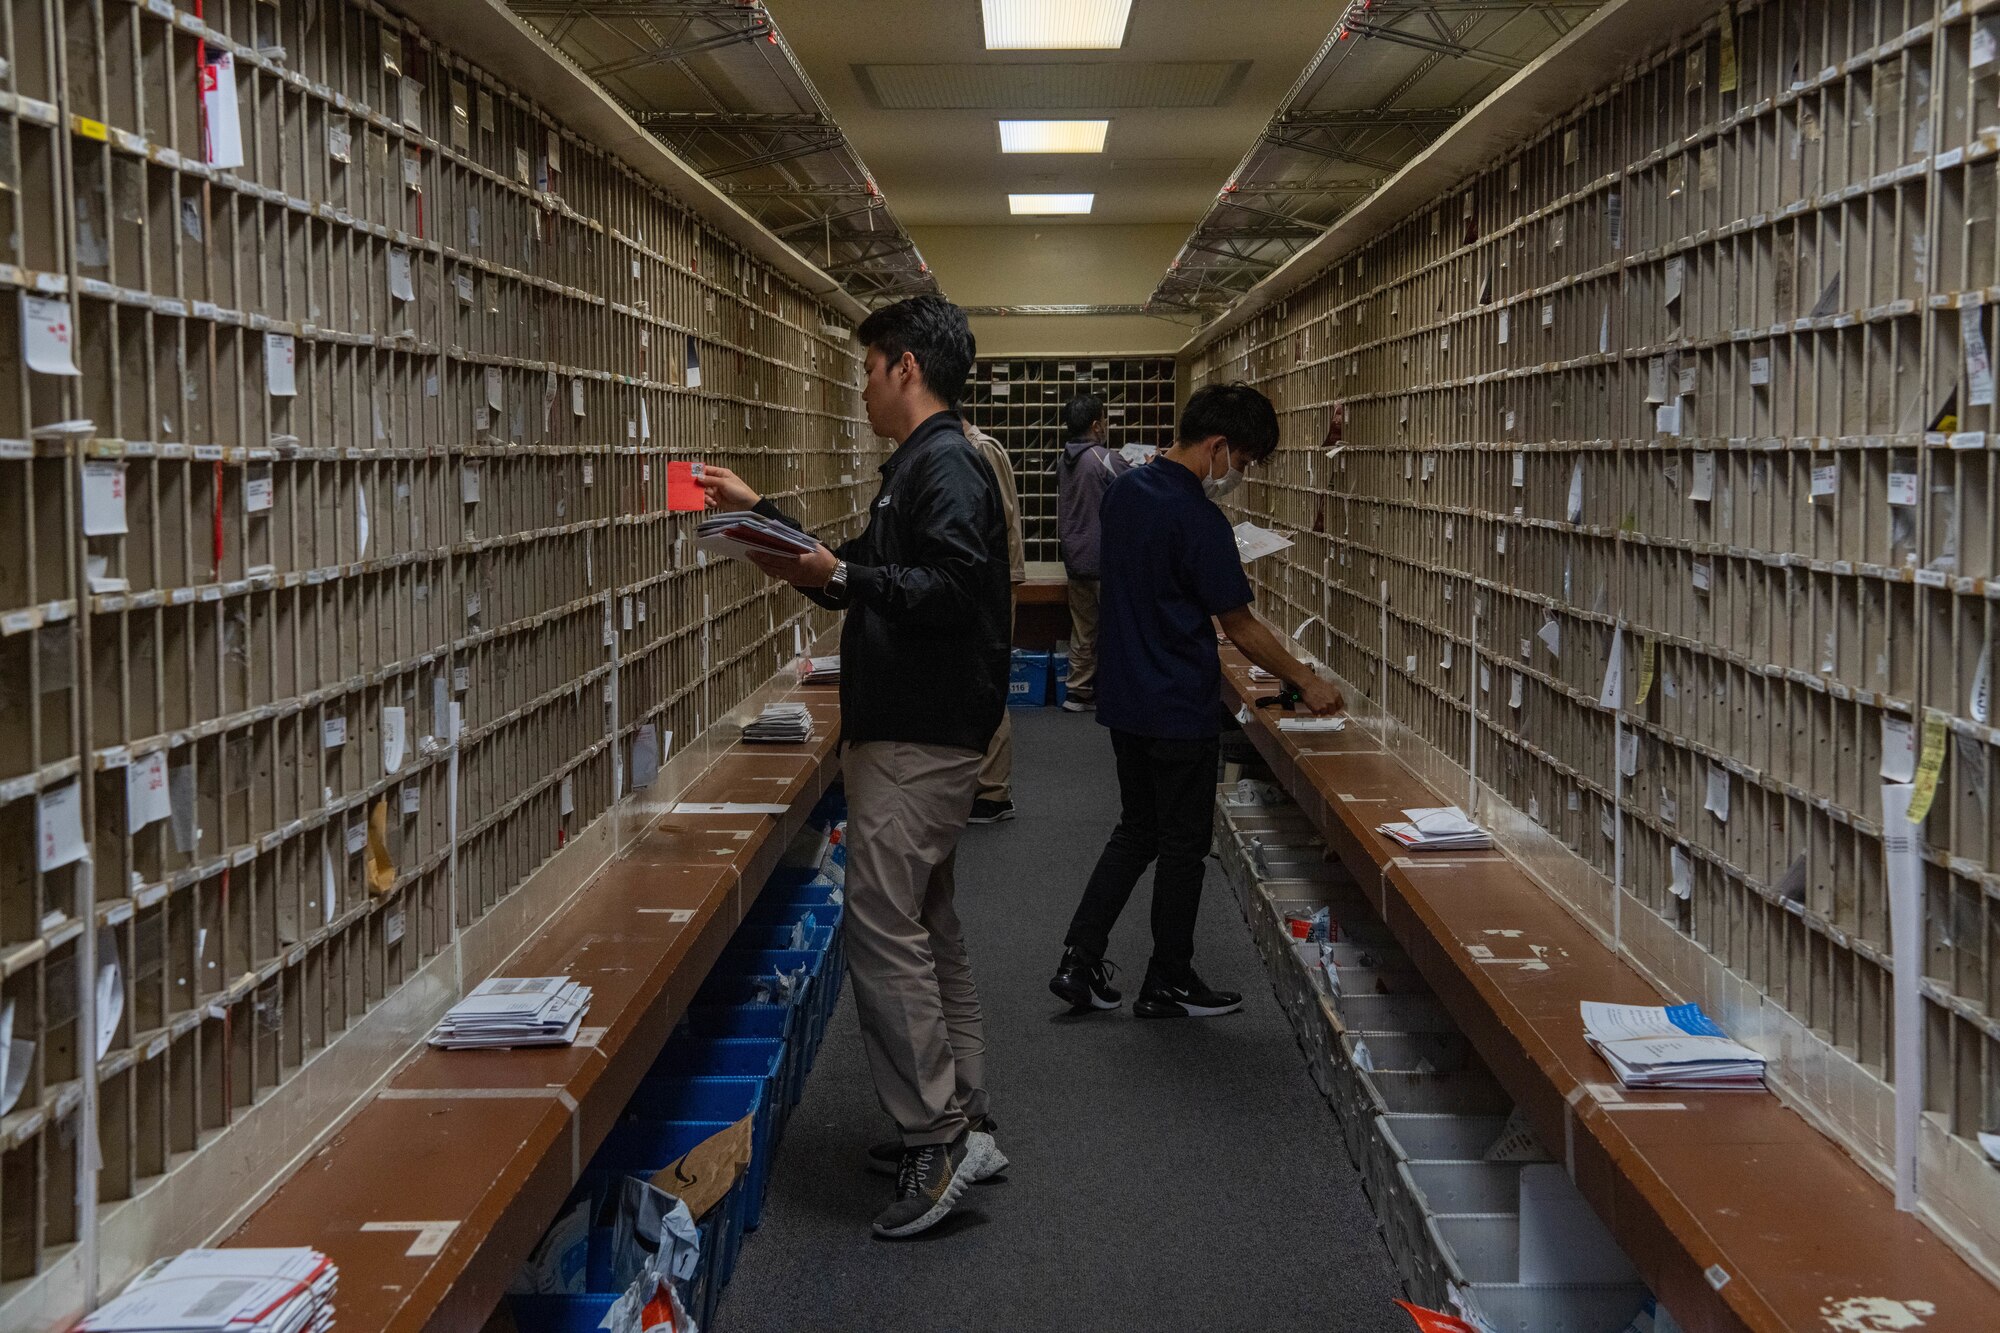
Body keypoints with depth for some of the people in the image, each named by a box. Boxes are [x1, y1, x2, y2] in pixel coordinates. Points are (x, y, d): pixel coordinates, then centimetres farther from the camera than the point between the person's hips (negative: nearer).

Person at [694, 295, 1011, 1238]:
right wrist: (760, 512, 33)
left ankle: (936, 1140, -8)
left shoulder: (946, 466, -14)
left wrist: (838, 579, -31)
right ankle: (961, 1126, 21)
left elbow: (952, 588, -27)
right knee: (926, 929, 14)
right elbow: (871, 571, 30)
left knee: (881, 929, -12)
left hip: (920, 743, -11)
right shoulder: (920, 465, 19)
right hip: (910, 733, 11)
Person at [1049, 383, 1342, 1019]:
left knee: (1136, 830, 18)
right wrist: (1306, 683, -3)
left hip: (1125, 699, 8)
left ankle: (1079, 962, 12)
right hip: (1181, 711, -8)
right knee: (1183, 846, 6)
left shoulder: (1124, 490, 4)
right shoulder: (1199, 521, -21)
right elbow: (1241, 627, -15)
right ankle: (1168, 985, 17)